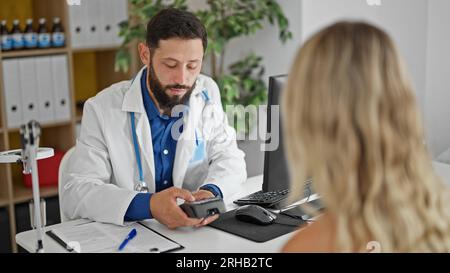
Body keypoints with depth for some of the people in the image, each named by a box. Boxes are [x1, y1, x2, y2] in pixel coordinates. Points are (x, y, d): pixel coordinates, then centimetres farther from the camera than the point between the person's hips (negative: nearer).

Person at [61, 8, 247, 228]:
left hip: (196, 230, 2)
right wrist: (148, 205, -33)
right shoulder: (102, 109, -12)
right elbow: (74, 194, -17)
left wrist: (211, 192, -21)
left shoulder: (207, 94, -1)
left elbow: (230, 158, 2)